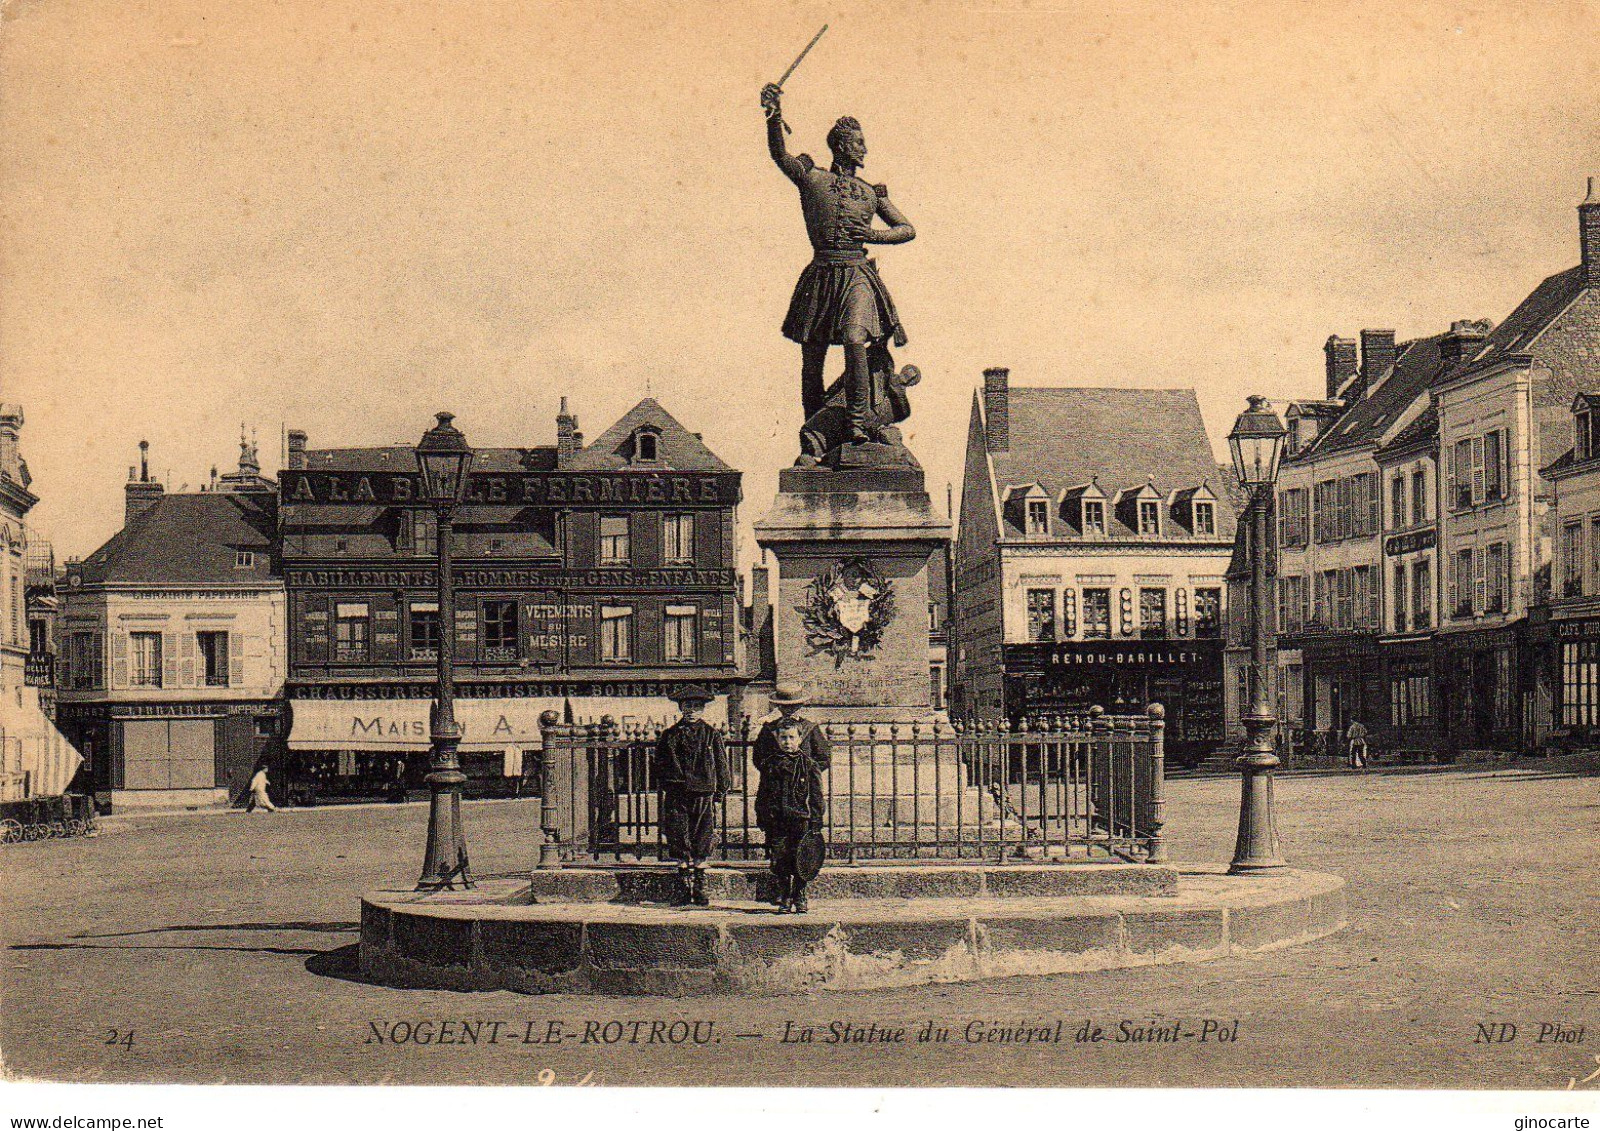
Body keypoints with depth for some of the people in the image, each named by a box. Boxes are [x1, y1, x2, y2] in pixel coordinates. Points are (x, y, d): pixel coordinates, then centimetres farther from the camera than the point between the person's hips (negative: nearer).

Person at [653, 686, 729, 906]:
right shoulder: (670, 735, 6)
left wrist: (720, 790, 3)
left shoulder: (712, 734, 6)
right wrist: (664, 787, 0)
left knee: (701, 845, 1)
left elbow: (721, 764, 8)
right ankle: (684, 887, 10)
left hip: (703, 795, 0)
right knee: (680, 845, 1)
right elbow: (661, 764, 10)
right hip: (677, 795, 0)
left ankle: (700, 889, 8)